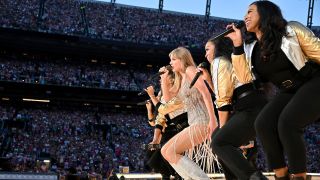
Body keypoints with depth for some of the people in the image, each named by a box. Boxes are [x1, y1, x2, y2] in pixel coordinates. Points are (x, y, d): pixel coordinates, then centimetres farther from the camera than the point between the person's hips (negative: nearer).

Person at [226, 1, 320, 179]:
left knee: (287, 123, -28)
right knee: (263, 124, -18)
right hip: (290, 92, 6)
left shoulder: (292, 31, -12)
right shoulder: (251, 47, 3)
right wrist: (238, 45, -8)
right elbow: (246, 78, -2)